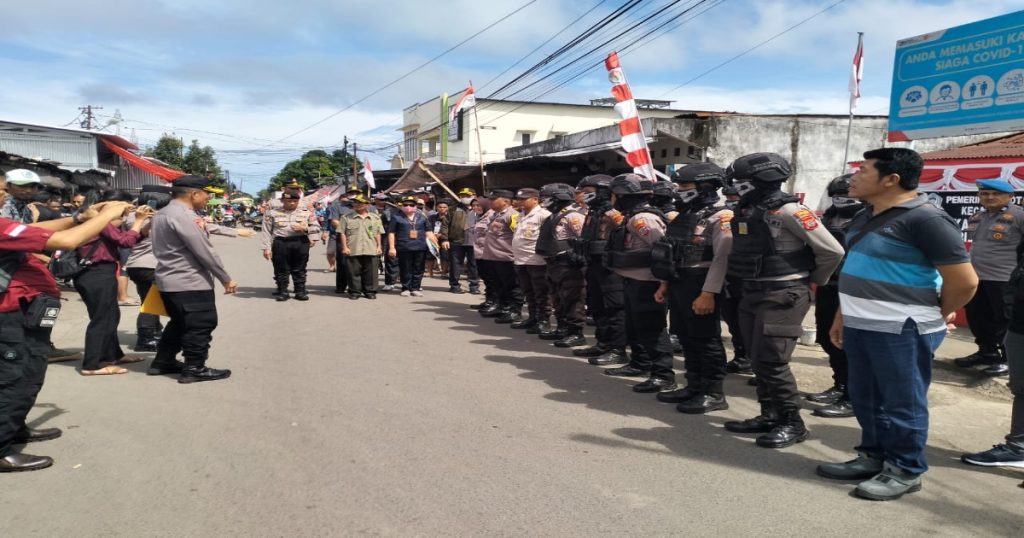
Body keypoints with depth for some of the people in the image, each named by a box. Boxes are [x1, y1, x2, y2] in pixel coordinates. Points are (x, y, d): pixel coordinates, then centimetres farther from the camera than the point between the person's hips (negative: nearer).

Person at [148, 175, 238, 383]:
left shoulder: (163, 214, 13)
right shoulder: (183, 216, -20)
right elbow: (204, 251, -20)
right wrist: (226, 279, -13)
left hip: (169, 280, 10)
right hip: (190, 283, -10)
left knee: (179, 323, 22)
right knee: (201, 325, 1)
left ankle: (162, 362, 29)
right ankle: (194, 369, 7)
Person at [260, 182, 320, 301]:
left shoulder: (307, 212, 7)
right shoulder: (272, 213, 4)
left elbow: (316, 227, 9)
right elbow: (266, 232, 3)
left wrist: (305, 228, -11)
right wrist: (266, 248, -3)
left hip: (301, 243, 1)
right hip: (280, 243, -1)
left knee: (299, 270, 7)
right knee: (281, 270, 4)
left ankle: (301, 291, 16)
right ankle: (282, 292, 14)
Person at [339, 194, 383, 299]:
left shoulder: (375, 218, 11)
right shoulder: (347, 218, 5)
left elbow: (378, 234, 14)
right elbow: (342, 233, 3)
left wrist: (379, 246, 8)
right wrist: (344, 247, -4)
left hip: (371, 250, 1)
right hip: (353, 250, -1)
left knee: (371, 272, 4)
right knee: (354, 272, 2)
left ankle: (370, 291, 14)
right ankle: (354, 291, 12)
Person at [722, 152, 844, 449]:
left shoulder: (788, 210, -16)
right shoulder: (747, 211, 8)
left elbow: (832, 250, -13)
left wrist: (813, 282, 1)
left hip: (783, 296, -8)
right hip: (752, 294, 8)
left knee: (772, 362, -6)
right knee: (758, 361, 13)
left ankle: (793, 423, 8)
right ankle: (770, 416, 25)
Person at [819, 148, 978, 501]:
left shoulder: (925, 219, -16)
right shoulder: (865, 218, 11)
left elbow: (965, 281, -15)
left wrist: (936, 316, -1)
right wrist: (843, 315, 19)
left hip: (901, 330, -8)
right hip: (860, 326, 9)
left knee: (902, 404, 5)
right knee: (865, 399, 17)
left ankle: (905, 471, 20)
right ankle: (873, 457, 32)